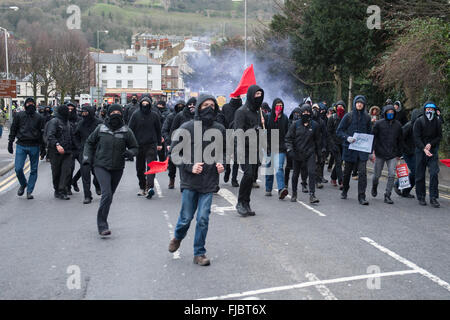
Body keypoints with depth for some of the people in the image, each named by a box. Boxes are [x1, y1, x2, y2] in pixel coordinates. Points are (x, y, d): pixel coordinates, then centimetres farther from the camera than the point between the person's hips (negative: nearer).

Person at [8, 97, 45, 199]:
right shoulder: (19, 115, 5)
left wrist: (42, 147, 3)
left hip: (34, 146, 0)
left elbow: (42, 133, 7)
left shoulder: (39, 117, 5)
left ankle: (29, 191, 13)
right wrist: (10, 143, 5)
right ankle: (23, 184, 20)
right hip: (21, 146, 0)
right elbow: (13, 130, 10)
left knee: (34, 170, 3)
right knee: (18, 168, -7)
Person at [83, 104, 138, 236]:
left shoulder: (126, 131, 0)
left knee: (109, 196, 14)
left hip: (117, 168, 2)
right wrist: (87, 158, 4)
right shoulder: (101, 129, 0)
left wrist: (129, 153, -14)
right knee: (106, 194, -17)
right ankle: (102, 226, -12)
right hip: (101, 166, -2)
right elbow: (89, 143, 14)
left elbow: (135, 148, 8)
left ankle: (102, 224, 30)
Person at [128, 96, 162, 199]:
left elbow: (158, 130, 11)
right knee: (140, 168, 9)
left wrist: (159, 143, 12)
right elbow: (130, 129, 2)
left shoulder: (154, 115, 2)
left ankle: (149, 187, -23)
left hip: (151, 145, -1)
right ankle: (142, 188, 22)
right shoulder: (136, 115, 0)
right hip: (139, 145, 2)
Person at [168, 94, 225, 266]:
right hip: (189, 182, -1)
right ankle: (177, 237, 38)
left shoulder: (219, 129, 5)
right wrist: (190, 166, -13)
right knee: (186, 217, 6)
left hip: (209, 182, 2)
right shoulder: (187, 128, -4)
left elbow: (224, 151, 20)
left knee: (203, 218, -1)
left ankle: (199, 253, 15)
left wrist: (221, 163, 0)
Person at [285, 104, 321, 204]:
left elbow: (317, 140, 11)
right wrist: (289, 149, -11)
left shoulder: (315, 125, 2)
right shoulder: (295, 124, -2)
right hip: (297, 153, 0)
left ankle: (312, 195, -13)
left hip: (310, 153, 0)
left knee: (312, 173, -15)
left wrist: (319, 153, 14)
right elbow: (289, 137, 2)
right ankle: (294, 194, 29)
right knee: (296, 174, 11)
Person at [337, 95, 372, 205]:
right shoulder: (348, 116, -1)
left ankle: (361, 197, -8)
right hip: (350, 148, -1)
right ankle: (345, 190, 36)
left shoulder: (366, 117, 7)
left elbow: (369, 133, 14)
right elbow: (339, 131, 0)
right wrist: (347, 138, -19)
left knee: (362, 172, -9)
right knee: (347, 171, 12)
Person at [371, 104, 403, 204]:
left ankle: (387, 196, -2)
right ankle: (374, 187, 40)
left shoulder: (398, 125, 7)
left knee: (392, 175, -9)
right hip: (380, 154, -2)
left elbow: (400, 141, 15)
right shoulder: (378, 124, -2)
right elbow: (373, 137, -3)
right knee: (377, 175, 8)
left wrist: (399, 154, 15)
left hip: (393, 155, 2)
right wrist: (373, 151, -11)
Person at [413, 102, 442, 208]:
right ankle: (421, 197, 17)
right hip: (420, 150, -1)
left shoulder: (437, 122, 4)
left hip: (433, 150, 1)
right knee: (420, 175, 4)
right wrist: (424, 149, -22)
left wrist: (430, 144, -12)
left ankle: (433, 198, -5)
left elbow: (439, 137, 6)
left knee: (434, 173, -10)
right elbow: (416, 138, -10)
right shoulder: (419, 121, -4)